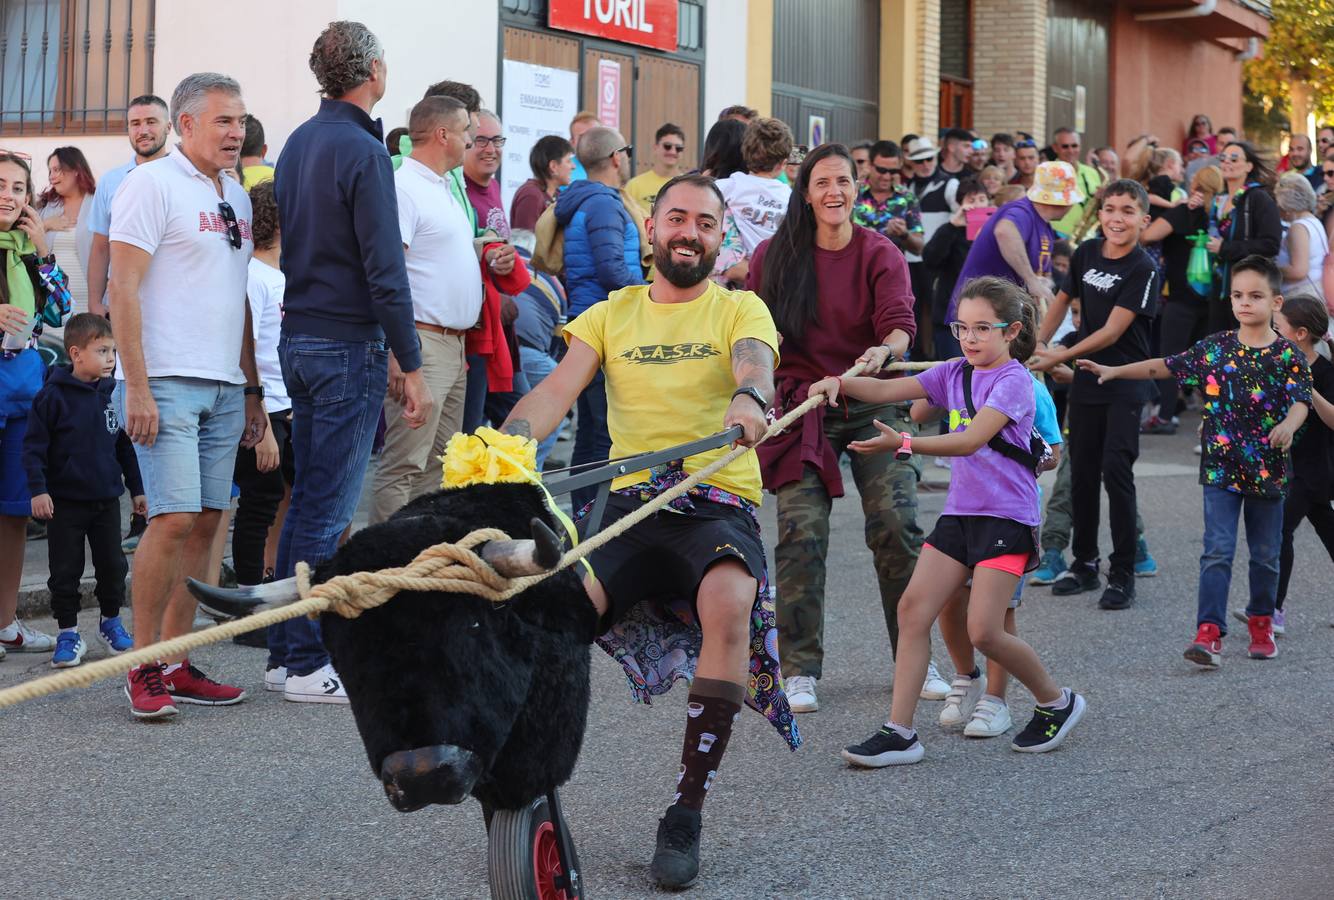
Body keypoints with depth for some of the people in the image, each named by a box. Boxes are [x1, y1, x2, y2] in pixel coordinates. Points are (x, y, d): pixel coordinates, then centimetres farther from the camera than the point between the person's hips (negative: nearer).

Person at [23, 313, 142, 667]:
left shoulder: (113, 392, 3)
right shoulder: (54, 395, -10)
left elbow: (125, 444, 13)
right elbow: (34, 445, -8)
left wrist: (136, 488, 16)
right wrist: (38, 490, -14)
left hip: (106, 498, 4)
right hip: (65, 501, -4)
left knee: (113, 565, 10)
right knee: (65, 570, 2)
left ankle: (111, 621, 29)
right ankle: (68, 634, 13)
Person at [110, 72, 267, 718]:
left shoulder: (237, 196, 17)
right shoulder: (152, 184, -5)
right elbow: (123, 289, -10)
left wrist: (252, 388, 19)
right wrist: (137, 386, -16)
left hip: (224, 387, 7)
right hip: (166, 382, -7)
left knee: (206, 521, 5)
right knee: (173, 519, -13)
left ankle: (175, 664, 12)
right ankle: (143, 667, -3)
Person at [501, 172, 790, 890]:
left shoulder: (740, 309, 10)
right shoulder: (613, 313, 17)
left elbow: (754, 362, -13)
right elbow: (560, 386, 2)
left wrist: (750, 398, -38)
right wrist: (509, 442, -19)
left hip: (719, 502, -2)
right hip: (630, 503, 2)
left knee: (729, 601, -35)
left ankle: (686, 815, -22)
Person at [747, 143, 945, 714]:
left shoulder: (880, 254, -1)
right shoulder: (775, 255, 3)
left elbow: (900, 323, -14)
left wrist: (884, 351, -35)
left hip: (873, 404, 0)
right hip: (803, 406, 0)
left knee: (896, 527, -6)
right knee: (801, 535, -7)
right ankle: (800, 671, 2)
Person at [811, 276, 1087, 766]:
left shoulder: (1015, 381, -10)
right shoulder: (955, 373, 11)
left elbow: (971, 439, -24)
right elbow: (887, 390, 2)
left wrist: (903, 444, -34)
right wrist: (840, 383, -18)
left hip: (1007, 518, -7)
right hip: (959, 512, 7)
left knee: (983, 630, -11)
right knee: (913, 609, -6)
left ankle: (1056, 702, 14)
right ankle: (899, 732, -2)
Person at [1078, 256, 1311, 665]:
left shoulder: (1288, 355, -5)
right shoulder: (1215, 348, 2)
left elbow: (1300, 400, -17)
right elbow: (1166, 366, 10)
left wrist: (1288, 425, -39)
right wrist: (1114, 371, 10)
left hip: (1268, 471, 0)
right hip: (1220, 467, 0)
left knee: (1265, 555, 13)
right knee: (1218, 551, -8)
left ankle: (1261, 623, 33)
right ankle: (1209, 632, -13)